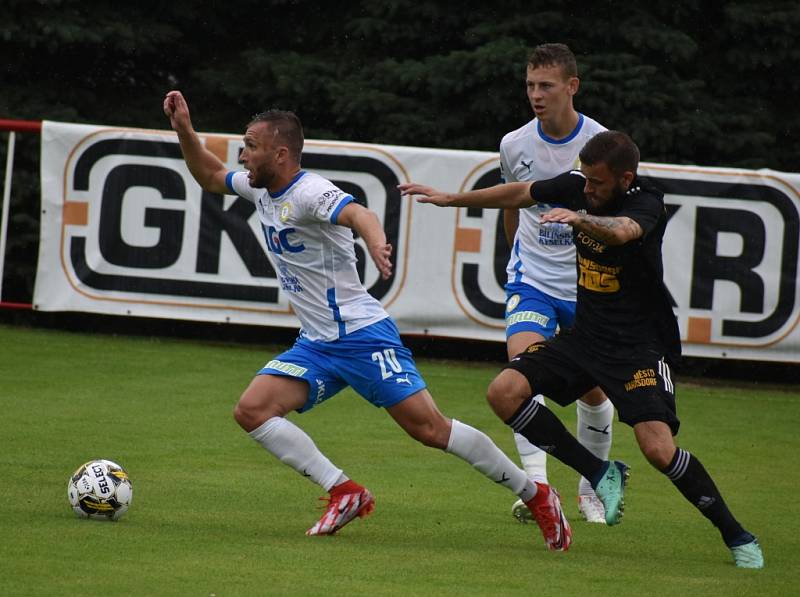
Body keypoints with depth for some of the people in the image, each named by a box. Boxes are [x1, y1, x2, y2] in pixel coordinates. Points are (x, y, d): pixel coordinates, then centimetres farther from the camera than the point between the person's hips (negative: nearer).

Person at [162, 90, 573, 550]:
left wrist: (375, 240, -62)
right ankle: (345, 493, -7)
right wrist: (185, 130, 10)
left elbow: (357, 213, -40)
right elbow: (210, 177, 26)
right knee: (252, 410, -9)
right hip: (315, 345, 9)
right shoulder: (261, 188, 7)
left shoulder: (309, 192, -19)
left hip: (363, 336, -9)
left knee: (430, 429, -11)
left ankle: (536, 495, 2)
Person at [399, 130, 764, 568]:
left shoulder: (646, 204, -20)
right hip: (586, 335, 7)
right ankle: (601, 474, 2)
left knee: (658, 448, -22)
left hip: (641, 344, -7)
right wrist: (451, 199, 21)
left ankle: (737, 537, -3)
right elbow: (521, 193, 16)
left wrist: (579, 219, -63)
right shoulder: (578, 185, -2)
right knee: (504, 392, -11)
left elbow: (621, 232, -44)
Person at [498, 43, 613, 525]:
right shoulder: (515, 146, -2)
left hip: (589, 284, -1)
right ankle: (538, 485, -29)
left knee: (595, 391, 8)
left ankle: (592, 490, 30)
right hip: (532, 281, 1)